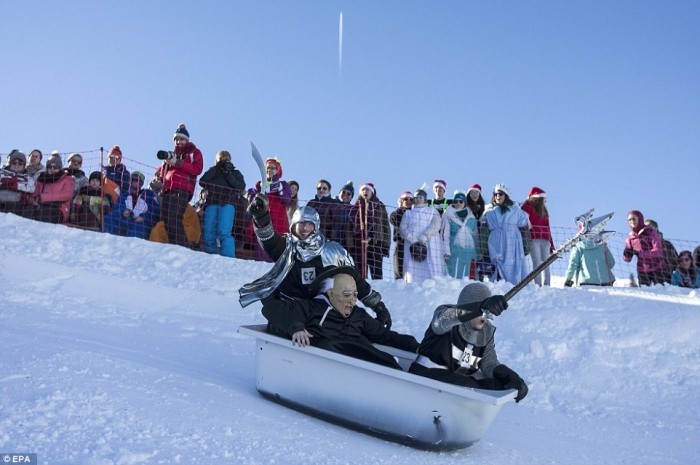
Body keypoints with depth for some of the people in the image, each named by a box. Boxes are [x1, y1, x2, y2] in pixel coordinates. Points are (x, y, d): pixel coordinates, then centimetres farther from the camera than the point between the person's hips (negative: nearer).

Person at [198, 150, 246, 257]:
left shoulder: (235, 173, 23)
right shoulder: (212, 172, 26)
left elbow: (241, 187, 5)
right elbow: (202, 182, 5)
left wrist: (229, 174, -1)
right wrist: (215, 169, 3)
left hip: (227, 204, -3)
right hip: (211, 204, 3)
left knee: (224, 232, -20)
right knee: (209, 233, -6)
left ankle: (228, 257, -25)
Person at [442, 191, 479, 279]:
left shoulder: (471, 217, 12)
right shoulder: (448, 216, 0)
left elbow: (475, 235, 19)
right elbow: (445, 234, -4)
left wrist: (477, 253, 17)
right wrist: (446, 251, -10)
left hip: (469, 251, 4)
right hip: (454, 251, -4)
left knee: (466, 277, 4)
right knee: (454, 275, -8)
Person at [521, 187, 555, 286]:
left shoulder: (543, 210, 25)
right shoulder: (527, 206, 4)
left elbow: (547, 228, 23)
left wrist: (551, 244, 19)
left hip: (545, 240, 6)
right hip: (534, 239, -6)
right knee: (537, 263, -10)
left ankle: (546, 286, 0)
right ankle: (538, 285, -11)